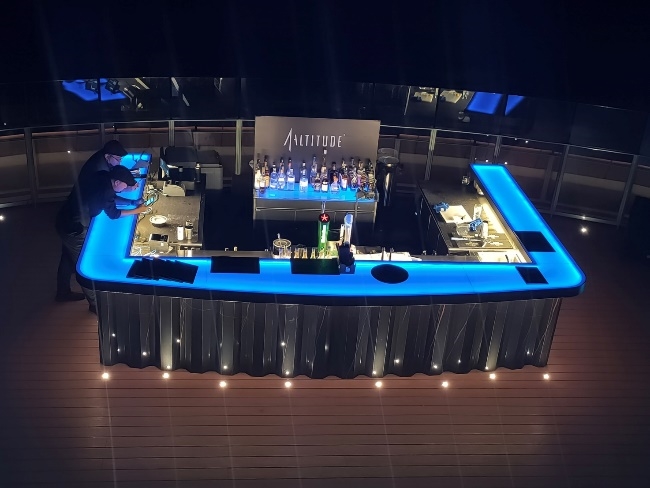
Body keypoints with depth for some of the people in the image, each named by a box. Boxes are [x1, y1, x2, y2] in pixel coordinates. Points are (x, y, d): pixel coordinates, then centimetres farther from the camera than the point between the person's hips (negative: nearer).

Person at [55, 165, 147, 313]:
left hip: (66, 221, 9)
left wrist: (128, 189, 7)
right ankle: (95, 304, 16)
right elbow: (113, 213, -12)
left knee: (68, 260, 25)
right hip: (74, 228, -9)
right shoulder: (105, 189, -26)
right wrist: (137, 210, -4)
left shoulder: (102, 177, -3)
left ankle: (63, 292, 44)